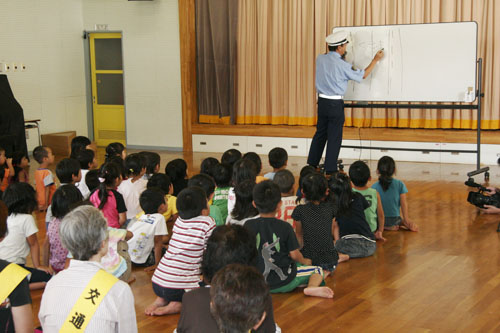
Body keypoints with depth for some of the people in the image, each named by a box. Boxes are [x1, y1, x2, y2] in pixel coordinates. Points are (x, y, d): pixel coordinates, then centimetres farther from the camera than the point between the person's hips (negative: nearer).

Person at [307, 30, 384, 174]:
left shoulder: (320, 59, 0)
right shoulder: (342, 65, -16)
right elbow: (363, 75, -2)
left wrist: (342, 57, 21)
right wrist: (375, 60, 8)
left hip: (322, 101, 6)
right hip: (335, 104, -6)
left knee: (320, 133, 16)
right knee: (334, 137, 3)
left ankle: (312, 165, 22)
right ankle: (330, 170, 7)